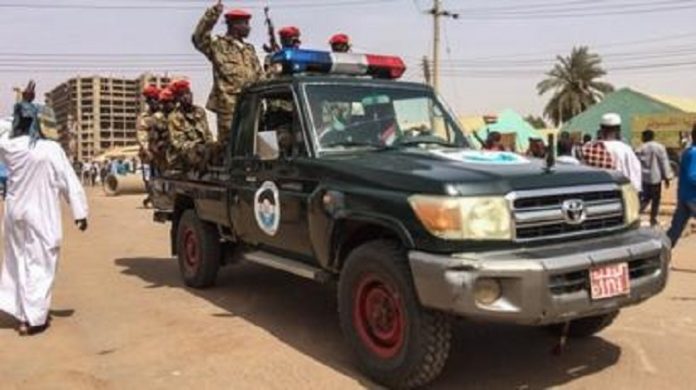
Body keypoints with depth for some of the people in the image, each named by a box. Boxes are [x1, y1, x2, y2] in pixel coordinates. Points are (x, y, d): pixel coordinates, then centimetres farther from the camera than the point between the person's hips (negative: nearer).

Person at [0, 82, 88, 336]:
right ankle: (33, 319, 7)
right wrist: (80, 213, -7)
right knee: (40, 264, 4)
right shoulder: (51, 149, -15)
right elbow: (70, 182, -13)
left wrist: (23, 103, 26)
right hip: (41, 216, -5)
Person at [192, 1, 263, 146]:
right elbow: (199, 38, -17)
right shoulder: (218, 46, 1)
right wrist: (212, 14, -23)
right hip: (228, 106, -6)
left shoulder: (249, 49, 19)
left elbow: (259, 76, 19)